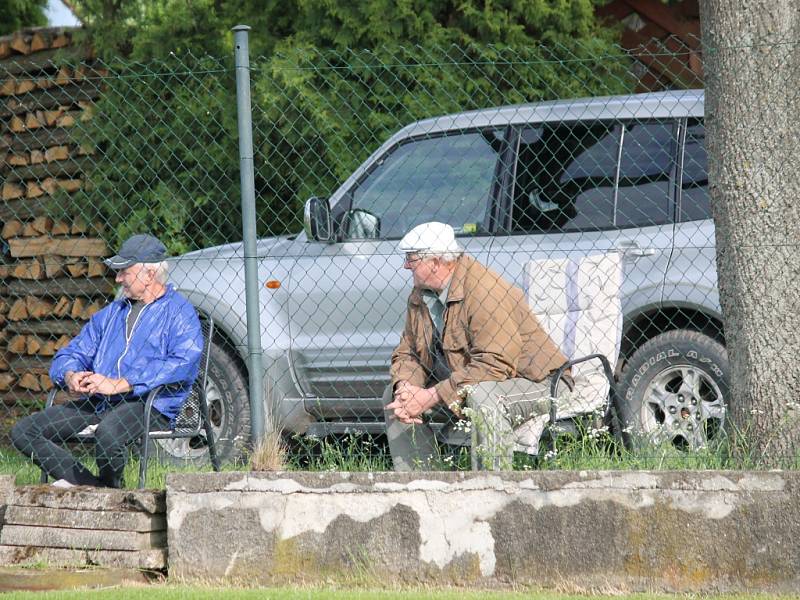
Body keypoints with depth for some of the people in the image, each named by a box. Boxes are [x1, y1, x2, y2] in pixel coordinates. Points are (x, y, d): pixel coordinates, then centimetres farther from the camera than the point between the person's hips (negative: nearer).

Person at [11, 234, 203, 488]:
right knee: (23, 431, -9)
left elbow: (183, 363, -16)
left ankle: (110, 491, -10)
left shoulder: (179, 312, 1)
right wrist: (71, 376, -3)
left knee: (108, 434, -40)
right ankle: (88, 484, -15)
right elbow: (72, 353, 25)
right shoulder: (111, 313, 26)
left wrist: (119, 385, -20)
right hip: (97, 404, 7)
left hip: (151, 406, -7)